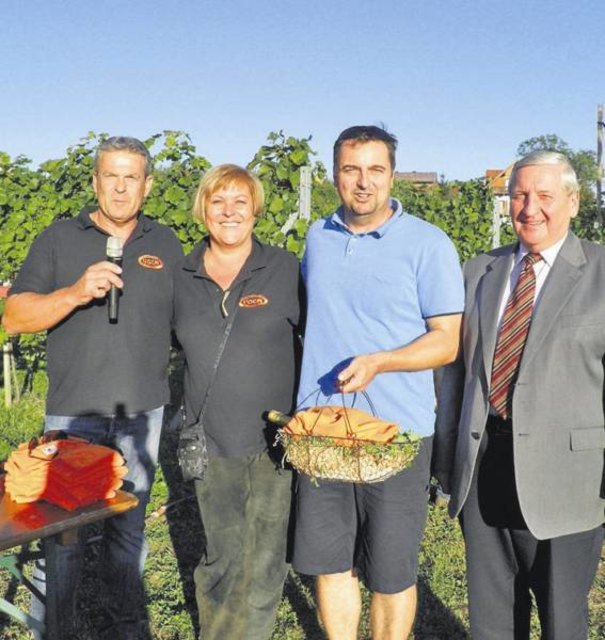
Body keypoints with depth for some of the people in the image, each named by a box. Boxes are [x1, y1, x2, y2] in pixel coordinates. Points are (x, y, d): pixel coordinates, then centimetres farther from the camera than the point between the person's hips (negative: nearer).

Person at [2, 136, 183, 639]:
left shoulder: (166, 244, 10)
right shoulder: (59, 239, 4)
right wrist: (76, 293, -18)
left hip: (143, 413, 2)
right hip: (73, 413, -2)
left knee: (129, 528, 13)